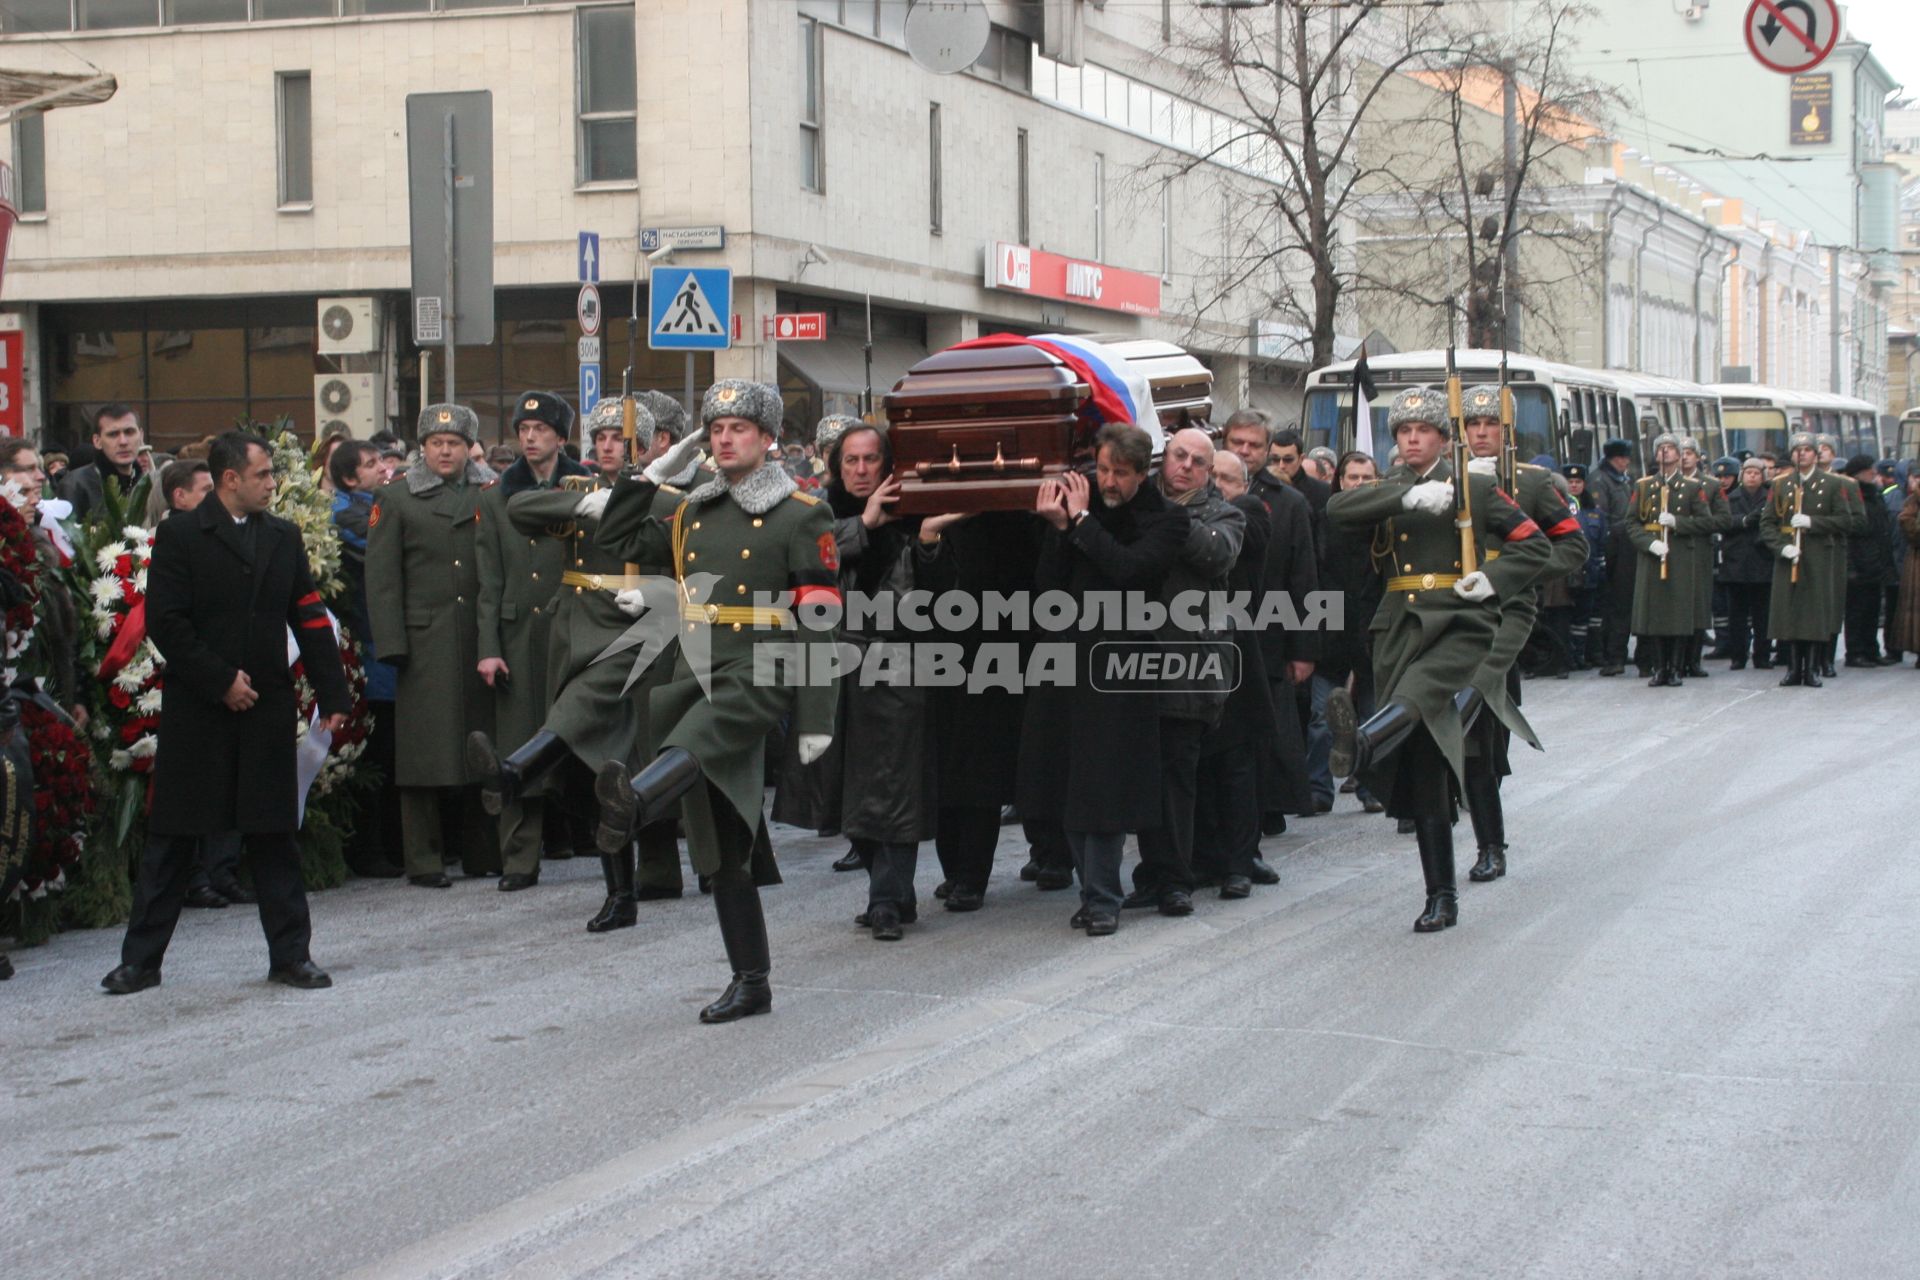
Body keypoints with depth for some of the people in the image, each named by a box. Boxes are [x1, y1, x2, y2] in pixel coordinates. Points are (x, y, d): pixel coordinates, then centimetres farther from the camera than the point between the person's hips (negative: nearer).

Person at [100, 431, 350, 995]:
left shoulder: (284, 538, 10)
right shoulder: (180, 536, -3)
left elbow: (311, 620, 9)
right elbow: (165, 622, -9)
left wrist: (333, 695, 2)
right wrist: (220, 681, -13)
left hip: (266, 709, 3)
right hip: (195, 711, -3)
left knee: (275, 835, 6)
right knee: (171, 837, 3)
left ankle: (290, 954, 13)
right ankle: (141, 959, 11)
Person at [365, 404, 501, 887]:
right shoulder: (395, 499, 6)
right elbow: (382, 578, 2)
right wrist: (391, 644, -7)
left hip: (481, 642, 3)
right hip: (425, 643, -2)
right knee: (425, 752, -3)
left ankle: (482, 853, 15)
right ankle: (424, 860, 2)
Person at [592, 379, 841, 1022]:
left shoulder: (802, 515, -1)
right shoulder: (691, 514, 19)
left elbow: (818, 623, -5)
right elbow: (617, 543, 26)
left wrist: (815, 717, -10)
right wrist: (650, 476, 16)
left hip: (759, 677, -6)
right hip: (694, 674, 6)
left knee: (696, 740, -39)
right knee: (722, 846, 5)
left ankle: (633, 802, -70)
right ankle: (750, 981, 11)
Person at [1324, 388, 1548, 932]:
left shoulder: (1473, 487, 10)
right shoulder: (1388, 492, 17)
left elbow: (1535, 545, 10)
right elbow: (1336, 509, -4)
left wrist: (1493, 579, -8)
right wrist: (1409, 496, -16)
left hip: (1460, 625, -3)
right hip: (1400, 629, 3)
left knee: (1418, 689, -37)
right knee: (1424, 772, 1)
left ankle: (1359, 745, -68)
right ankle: (1441, 898, 7)